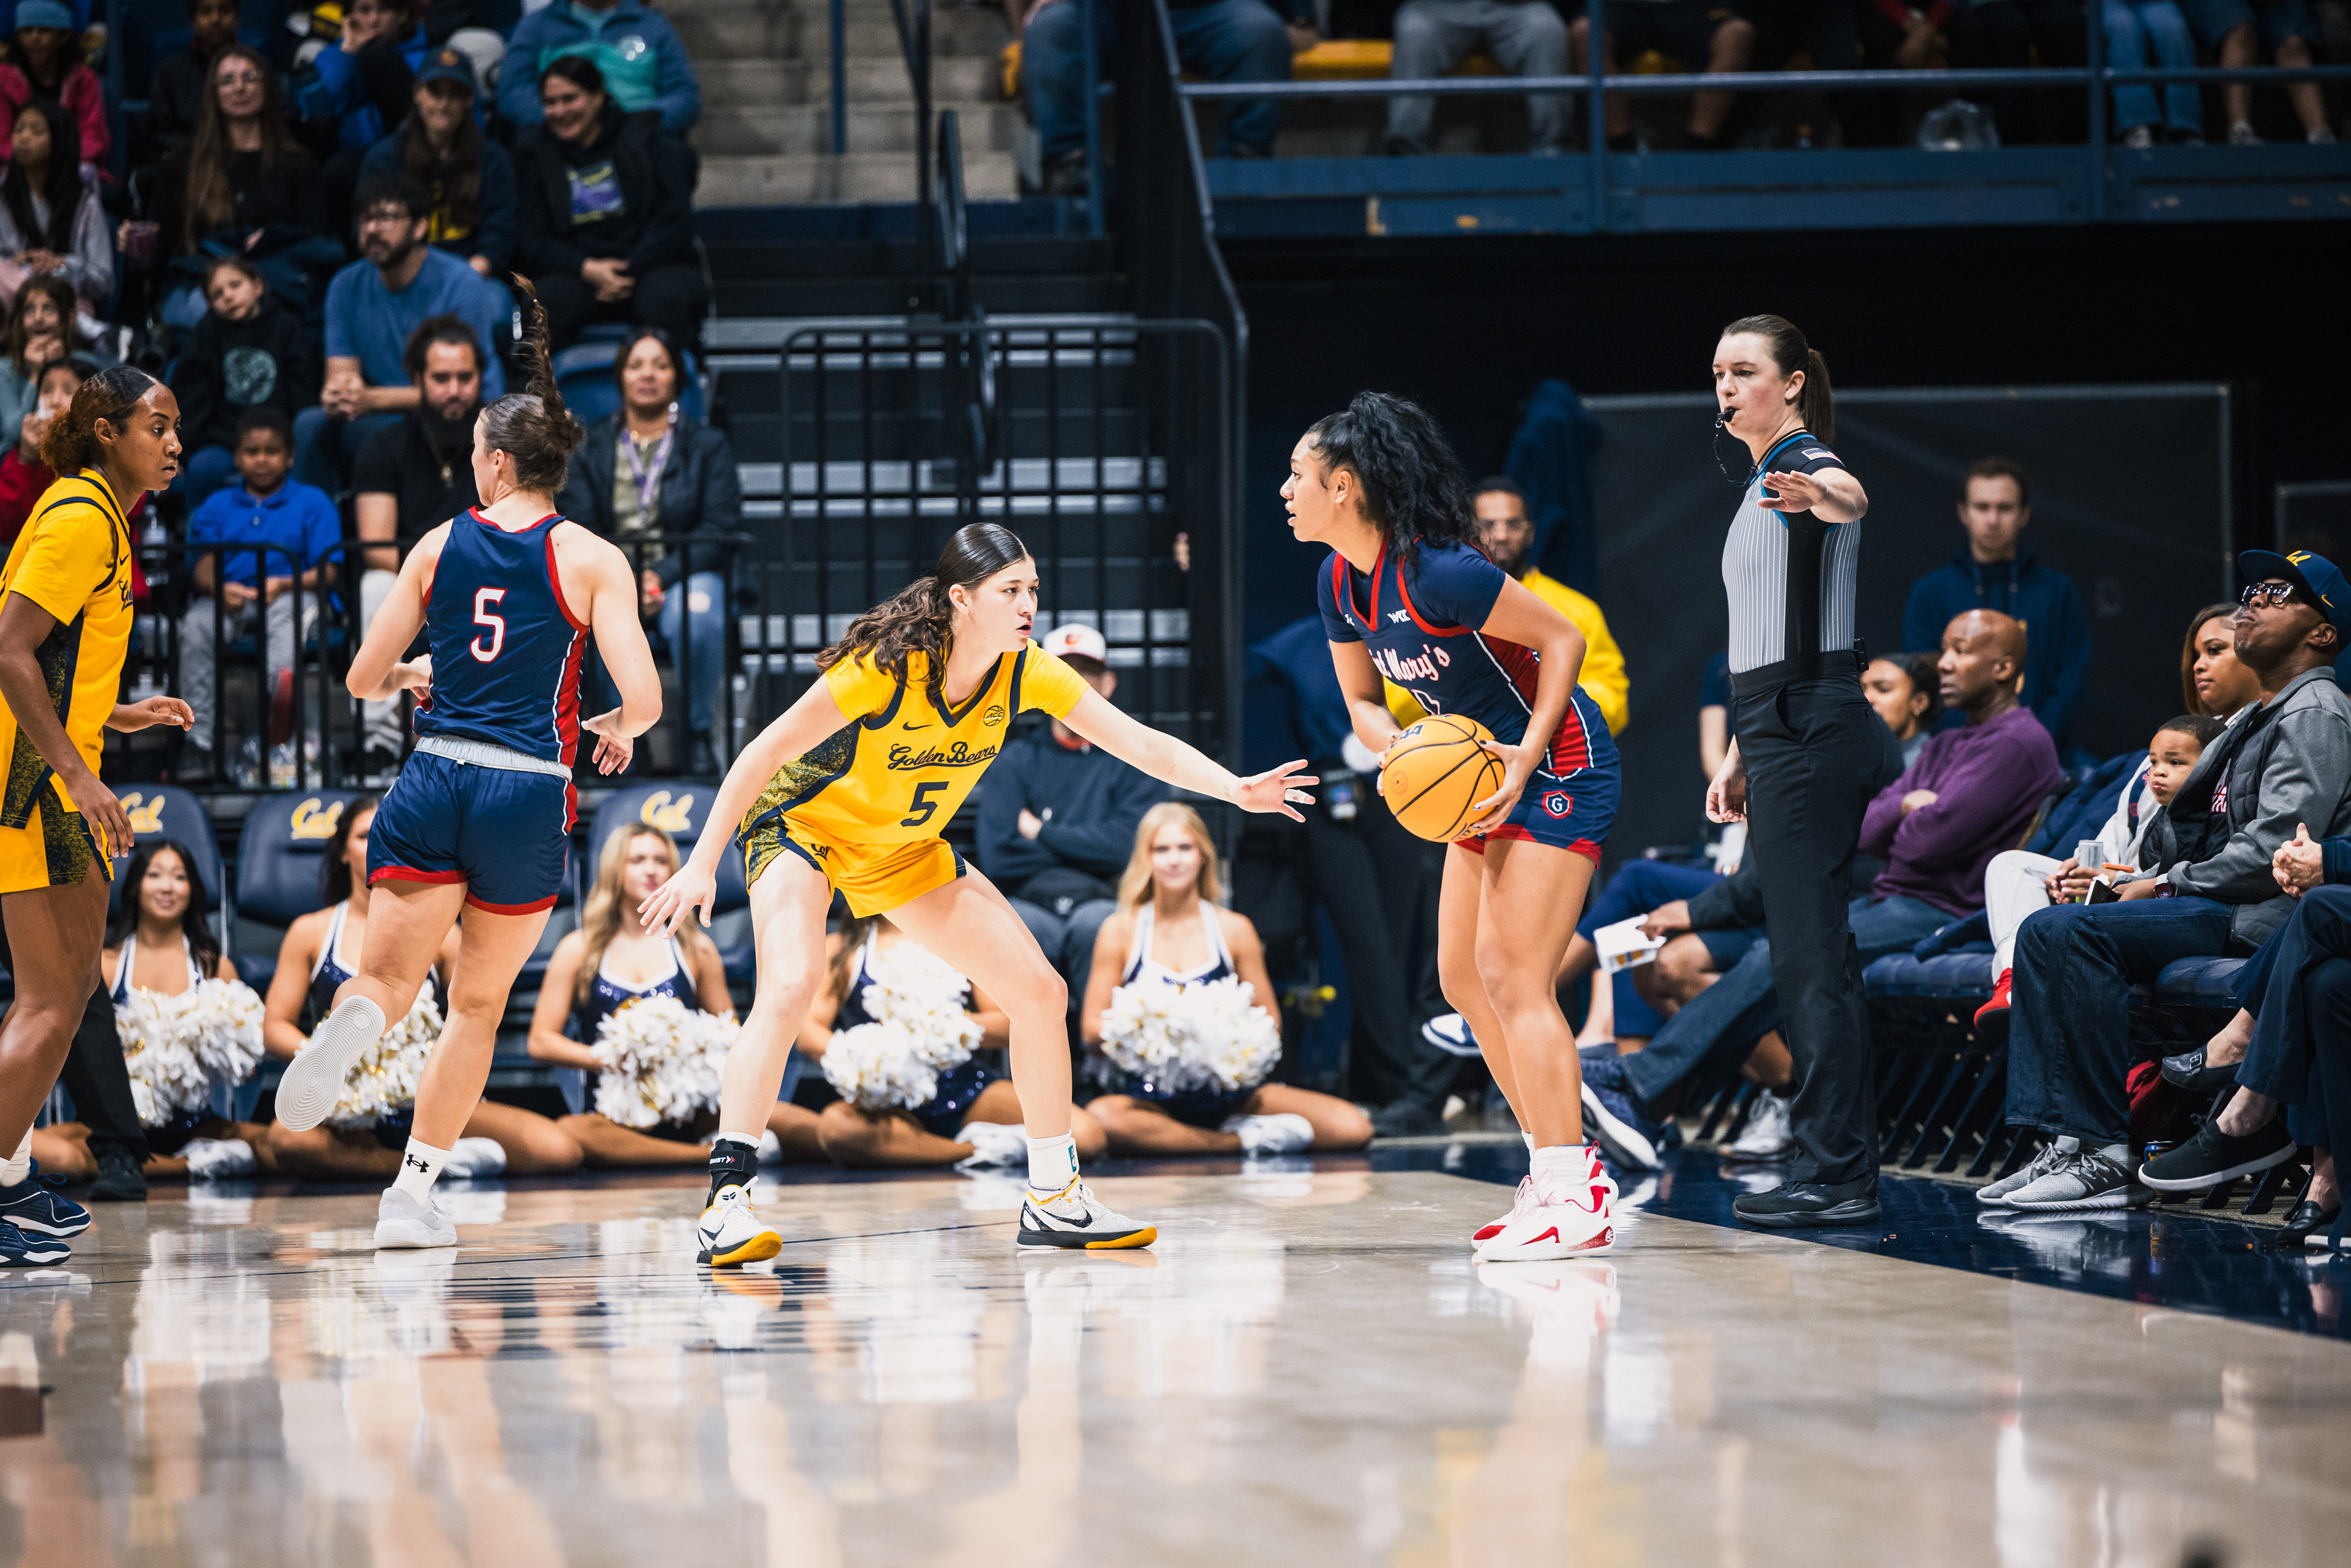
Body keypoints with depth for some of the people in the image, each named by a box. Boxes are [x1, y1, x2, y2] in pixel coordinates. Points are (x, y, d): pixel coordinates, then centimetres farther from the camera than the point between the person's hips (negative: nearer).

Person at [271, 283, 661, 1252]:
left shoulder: (441, 545, 6)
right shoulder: (591, 559, -1)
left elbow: (363, 679, 13)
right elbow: (643, 697, -10)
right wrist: (618, 733, 13)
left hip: (435, 778, 1)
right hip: (529, 792, -1)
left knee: (389, 977, 0)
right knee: (478, 1006, 15)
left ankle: (352, 1023, -38)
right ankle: (412, 1196, 13)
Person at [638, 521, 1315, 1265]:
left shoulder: (1026, 673, -16)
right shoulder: (888, 665, -32)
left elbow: (1141, 744, -17)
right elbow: (763, 753, -26)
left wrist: (1235, 789, -34)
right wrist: (701, 866, -28)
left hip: (908, 850, 6)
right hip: (803, 822, -6)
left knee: (1042, 995, 0)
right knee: (791, 988, -33)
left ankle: (1054, 1199, 15)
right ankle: (726, 1200, -31)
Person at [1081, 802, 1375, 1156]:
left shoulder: (1235, 930, 9)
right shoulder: (1121, 931, 6)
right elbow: (1093, 1032, 2)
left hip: (1229, 1095, 1)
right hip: (1151, 1097, -1)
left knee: (1352, 1127, -21)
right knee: (1102, 1120, -39)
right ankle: (1244, 1141, -22)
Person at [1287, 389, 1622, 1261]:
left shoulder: (1436, 572, -25)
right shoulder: (1340, 584, 1)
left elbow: (1563, 639, -19)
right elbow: (1363, 700, 12)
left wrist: (1526, 757, -24)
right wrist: (1394, 750, -10)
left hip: (1560, 767, -9)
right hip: (1489, 773, 9)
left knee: (1511, 977, -14)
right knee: (1464, 977, 9)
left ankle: (1573, 1199, -13)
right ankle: (1561, 1165, 17)